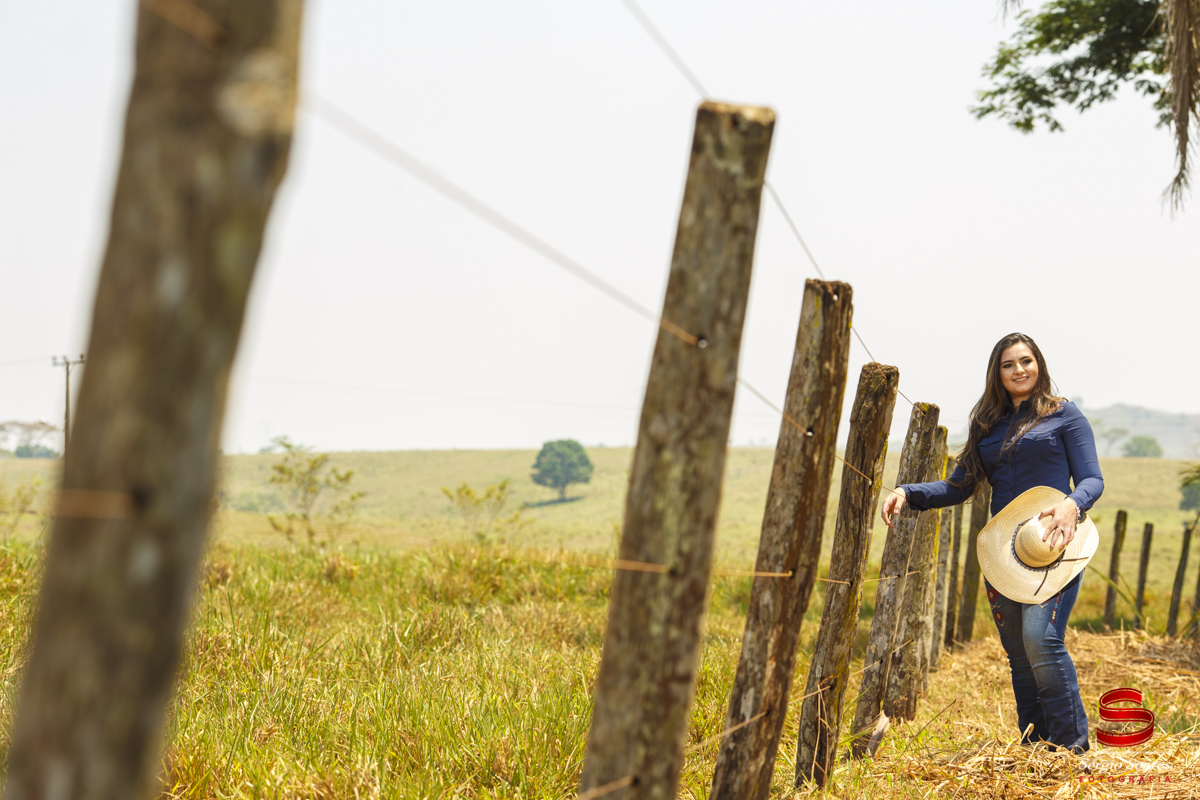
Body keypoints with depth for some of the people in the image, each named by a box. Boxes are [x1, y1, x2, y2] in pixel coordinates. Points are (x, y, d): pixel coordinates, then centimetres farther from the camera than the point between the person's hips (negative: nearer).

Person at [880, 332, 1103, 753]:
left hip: (1054, 545, -5)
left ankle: (1072, 748, -13)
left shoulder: (1063, 414, 5)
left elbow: (1092, 479, 0)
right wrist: (908, 493, 0)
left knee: (1041, 639, -21)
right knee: (1018, 654, 6)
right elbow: (960, 486, 15)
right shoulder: (988, 425, 17)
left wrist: (1072, 505, -23)